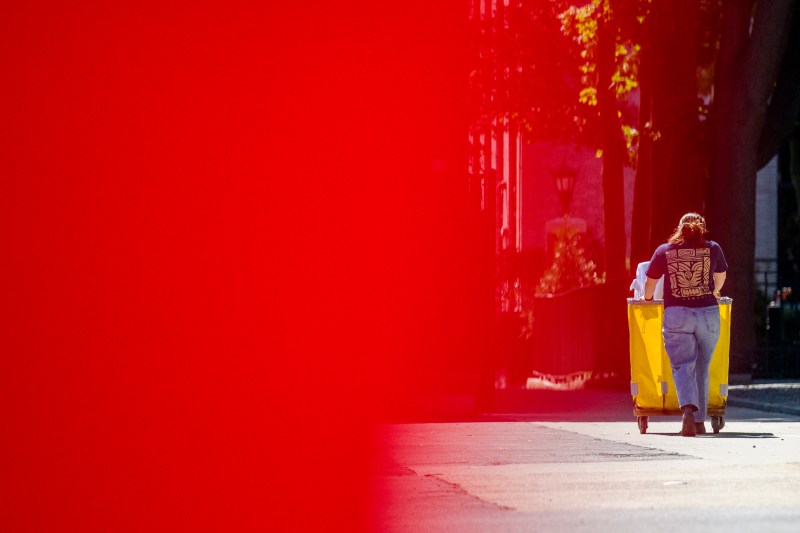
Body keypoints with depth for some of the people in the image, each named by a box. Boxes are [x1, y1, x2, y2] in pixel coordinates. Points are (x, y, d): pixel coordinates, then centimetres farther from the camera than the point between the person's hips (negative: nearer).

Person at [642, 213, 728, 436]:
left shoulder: (664, 251, 7)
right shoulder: (713, 249, 9)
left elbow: (650, 283, 19)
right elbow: (720, 276, 27)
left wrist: (647, 299, 40)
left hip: (676, 315, -1)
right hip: (708, 314, 1)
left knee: (682, 366, -4)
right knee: (702, 368, 13)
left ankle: (688, 408, -30)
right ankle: (700, 420, 17)